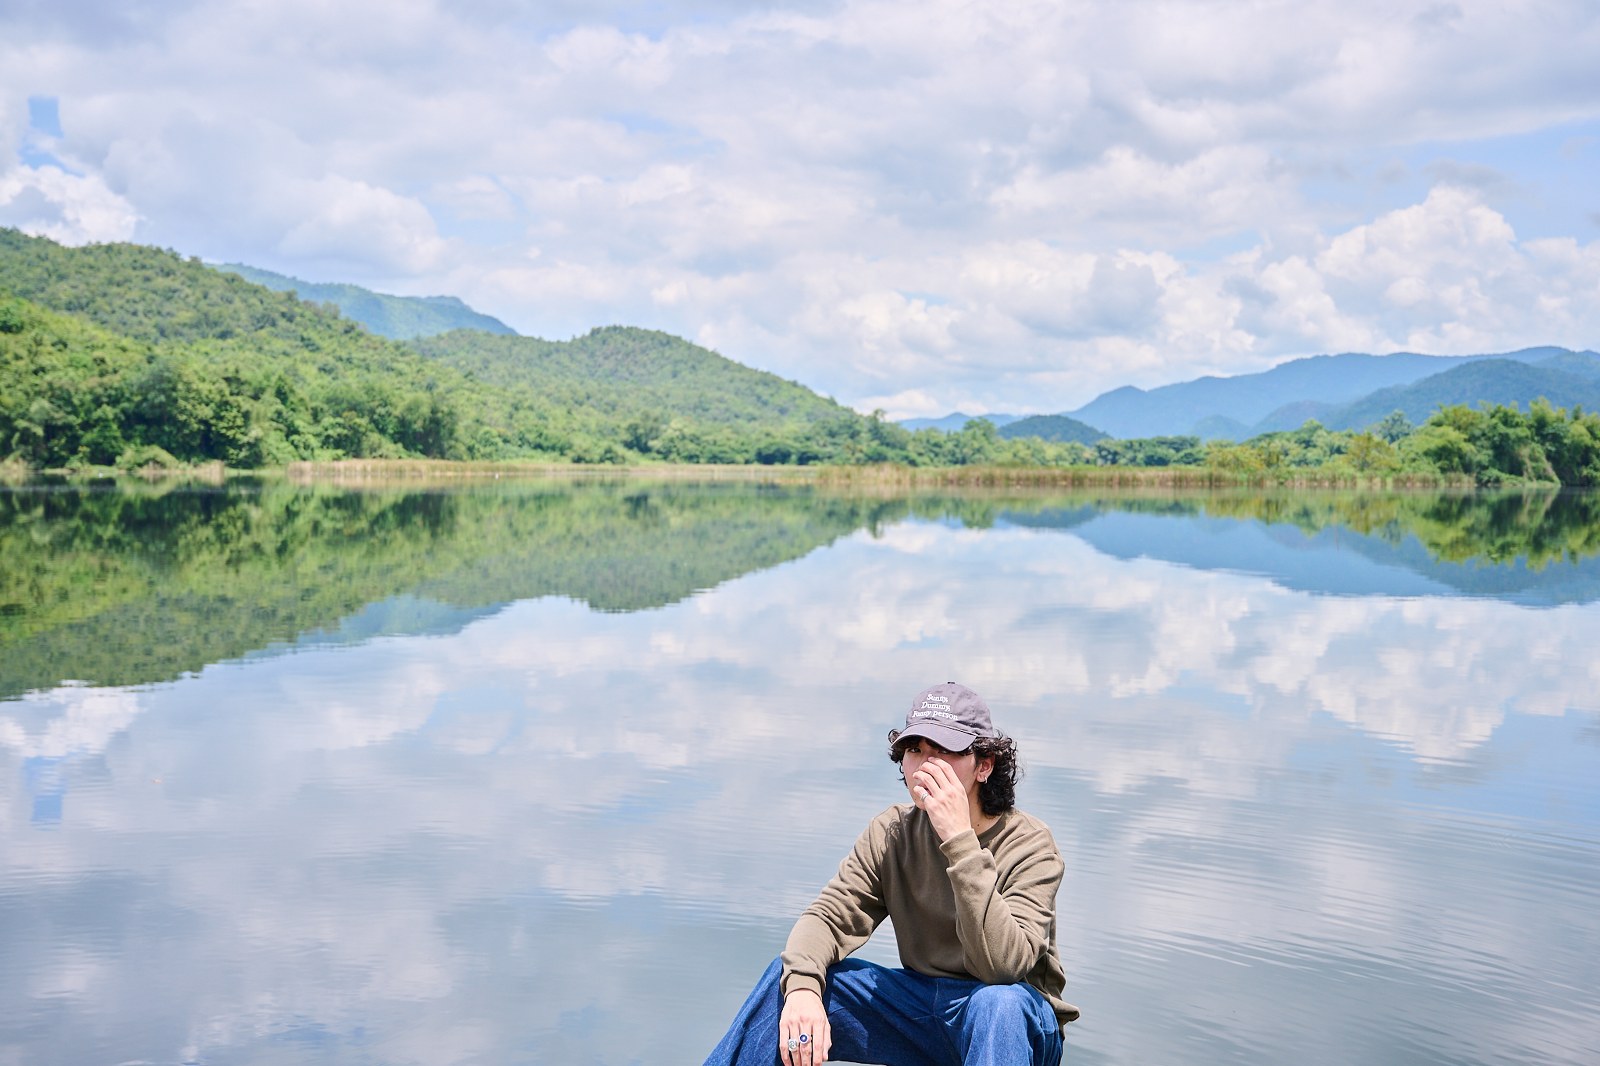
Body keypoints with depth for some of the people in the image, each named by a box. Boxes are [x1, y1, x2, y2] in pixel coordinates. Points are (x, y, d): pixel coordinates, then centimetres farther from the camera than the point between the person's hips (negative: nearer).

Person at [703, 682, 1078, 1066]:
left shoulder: (1030, 845, -18)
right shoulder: (893, 833, -3)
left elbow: (1002, 965, -31)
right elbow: (830, 915, -10)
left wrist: (960, 840, -37)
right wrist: (801, 987, -32)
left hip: (1020, 1022, -4)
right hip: (922, 1006, 4)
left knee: (998, 1001, -39)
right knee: (788, 974, -12)